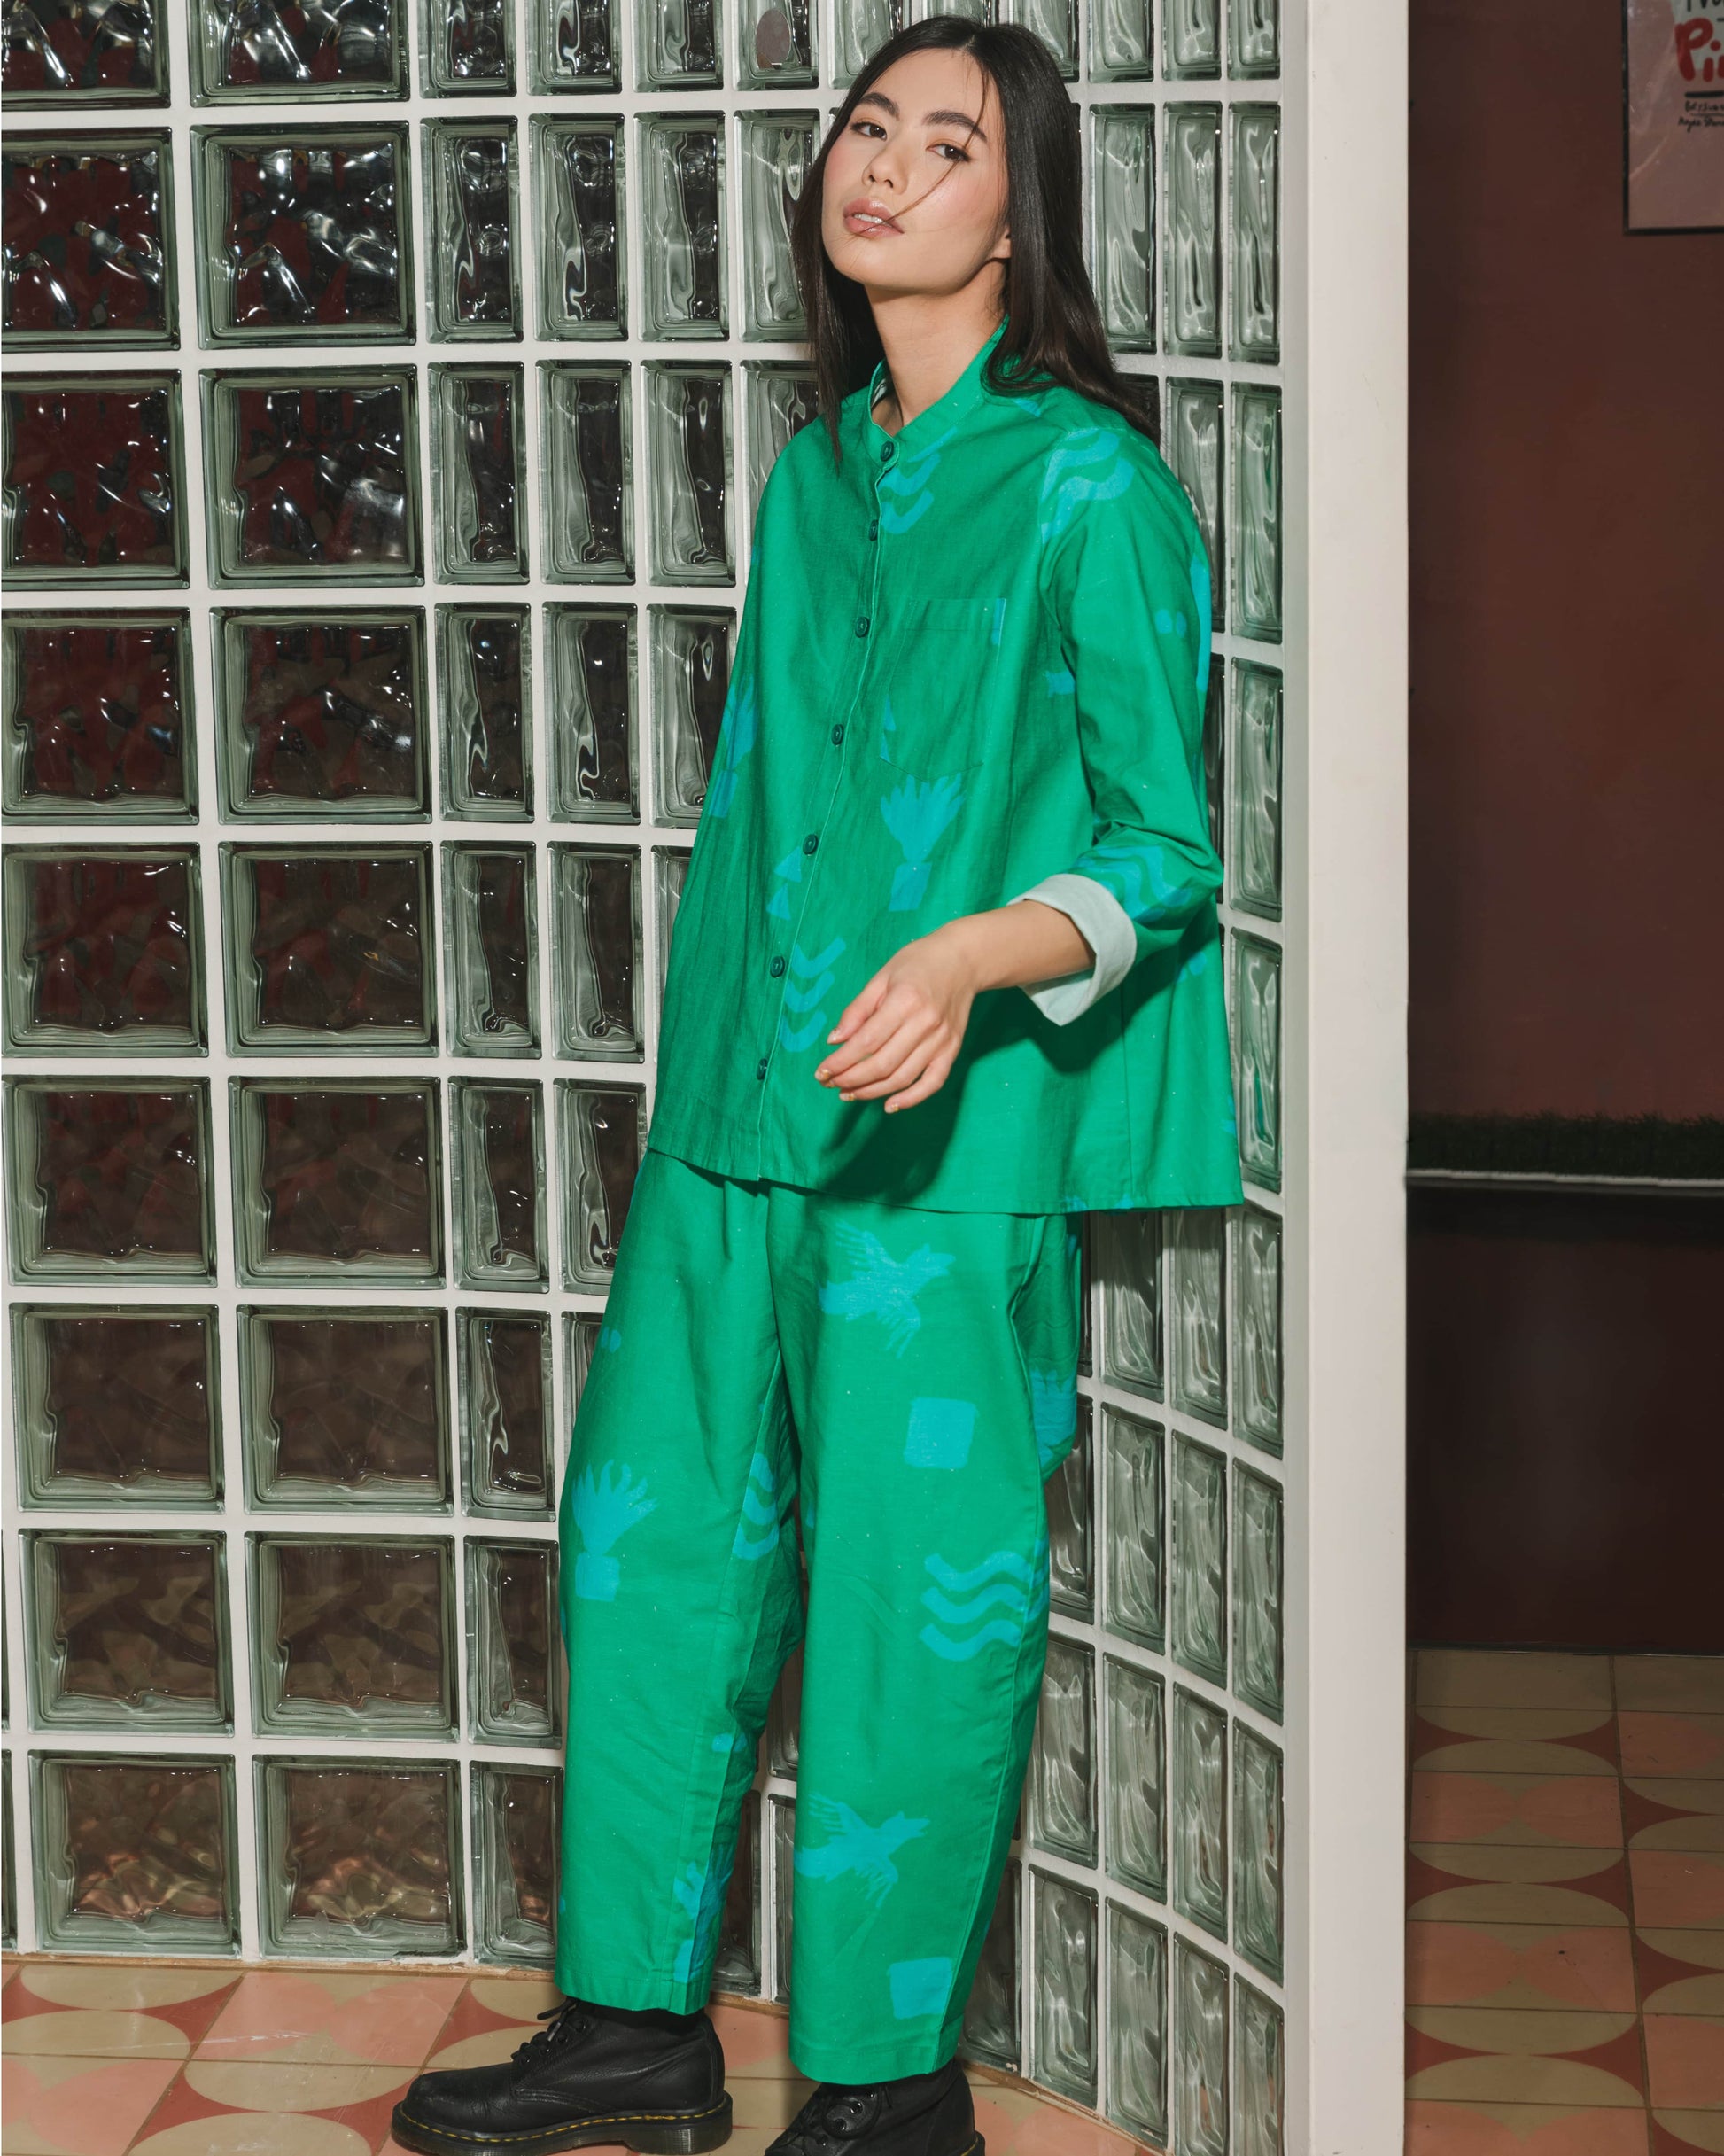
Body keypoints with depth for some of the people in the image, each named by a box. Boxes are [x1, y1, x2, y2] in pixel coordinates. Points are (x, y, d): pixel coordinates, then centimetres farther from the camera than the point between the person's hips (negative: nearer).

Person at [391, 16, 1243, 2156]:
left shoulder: (1089, 488, -7)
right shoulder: (811, 477, 14)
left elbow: (1167, 846, -8)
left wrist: (972, 958, -25)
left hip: (954, 1133, -7)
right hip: (736, 1108, 7)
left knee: (915, 1595, -1)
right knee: (652, 1526, 11)